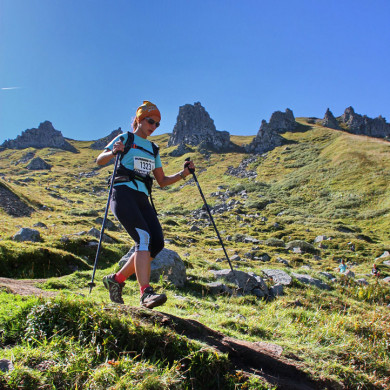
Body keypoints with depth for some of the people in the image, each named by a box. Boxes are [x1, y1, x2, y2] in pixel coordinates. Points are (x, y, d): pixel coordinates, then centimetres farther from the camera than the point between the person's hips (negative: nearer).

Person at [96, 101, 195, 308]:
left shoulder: (153, 149, 23)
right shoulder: (125, 138, 8)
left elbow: (162, 181, 21)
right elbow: (99, 161, 1)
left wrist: (183, 173, 7)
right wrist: (113, 152, -19)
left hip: (142, 199, 6)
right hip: (123, 194, -6)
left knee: (157, 242, -11)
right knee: (144, 237, -25)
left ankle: (116, 279, 3)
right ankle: (145, 293, -29)